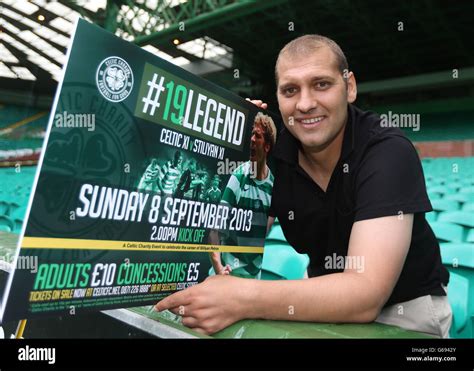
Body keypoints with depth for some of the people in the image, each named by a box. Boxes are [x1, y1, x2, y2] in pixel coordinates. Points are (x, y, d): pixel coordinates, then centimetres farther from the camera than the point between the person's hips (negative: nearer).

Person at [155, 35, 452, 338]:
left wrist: (244, 299, -41)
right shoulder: (276, 153, -12)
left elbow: (367, 294, -33)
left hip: (403, 308, -2)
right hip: (326, 305, 3)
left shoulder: (389, 152, -24)